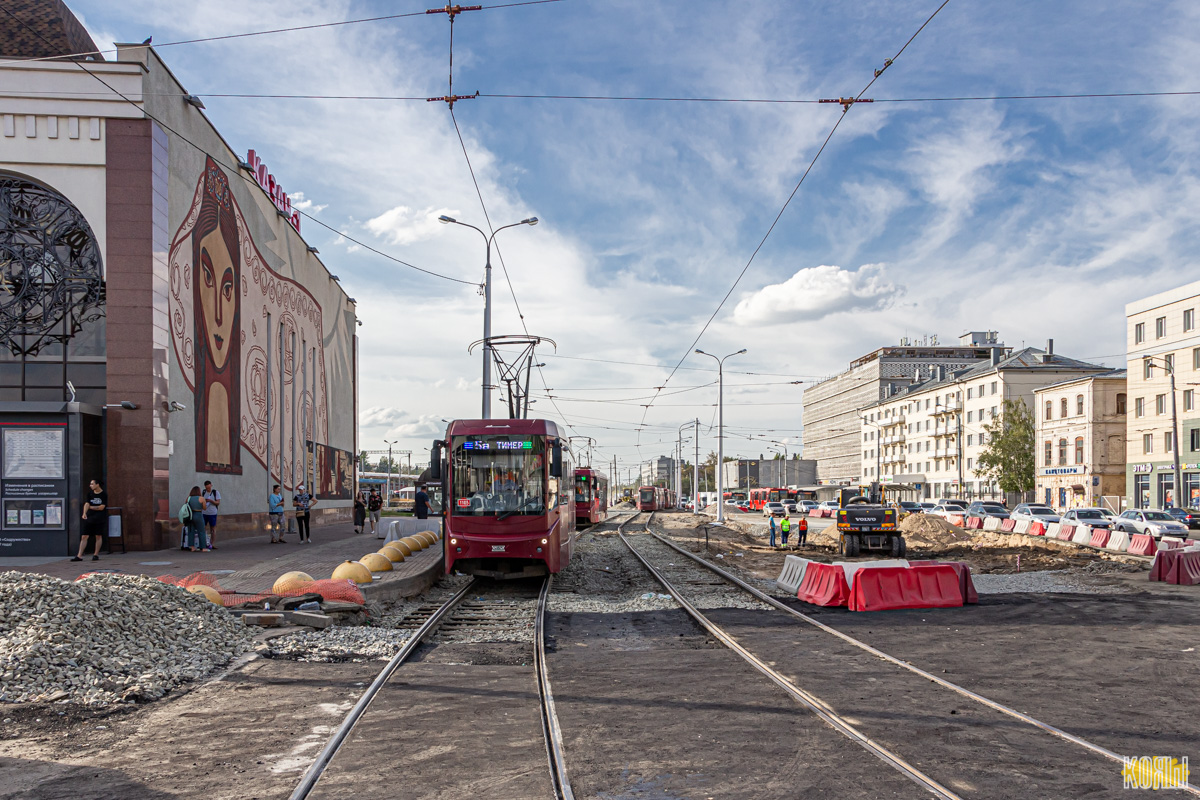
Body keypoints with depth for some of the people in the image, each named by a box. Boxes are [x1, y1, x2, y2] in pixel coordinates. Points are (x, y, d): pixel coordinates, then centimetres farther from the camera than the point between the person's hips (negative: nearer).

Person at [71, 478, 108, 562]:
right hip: (89, 517, 4)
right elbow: (86, 504, -6)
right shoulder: (90, 494, 7)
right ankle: (79, 556, -2)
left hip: (99, 518, -3)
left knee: (98, 536, 0)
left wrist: (91, 507, -2)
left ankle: (96, 554, 11)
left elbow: (102, 507, -9)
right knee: (84, 536, -1)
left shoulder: (104, 494, -3)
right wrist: (84, 513, -22)